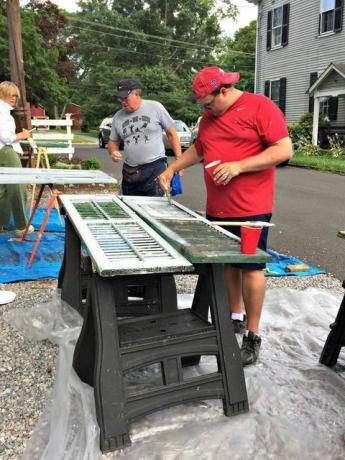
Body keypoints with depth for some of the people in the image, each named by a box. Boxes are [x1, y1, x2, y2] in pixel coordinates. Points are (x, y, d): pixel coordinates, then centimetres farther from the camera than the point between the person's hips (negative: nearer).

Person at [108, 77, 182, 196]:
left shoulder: (155, 107, -1)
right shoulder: (118, 117, 9)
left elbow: (171, 134, 3)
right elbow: (113, 142, 20)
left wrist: (180, 160, -2)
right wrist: (113, 152, -4)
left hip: (155, 168, -4)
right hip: (129, 172, 4)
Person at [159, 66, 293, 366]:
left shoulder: (261, 106, -9)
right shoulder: (209, 117, 14)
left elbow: (284, 150, -15)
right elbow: (198, 149, 28)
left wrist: (239, 166, -21)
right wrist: (173, 168, 15)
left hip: (250, 208, -7)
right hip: (217, 208, 7)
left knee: (250, 267, -1)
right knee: (228, 263, 14)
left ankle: (253, 336, 11)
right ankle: (236, 318, 31)